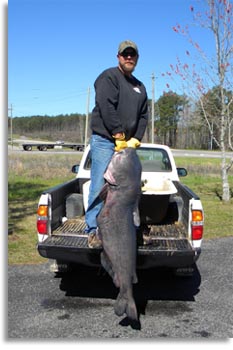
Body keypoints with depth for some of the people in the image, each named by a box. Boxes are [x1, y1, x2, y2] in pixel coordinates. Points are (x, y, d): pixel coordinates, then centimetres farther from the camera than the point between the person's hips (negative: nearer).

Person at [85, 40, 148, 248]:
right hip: (105, 141, -7)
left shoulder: (140, 87, 21)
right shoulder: (108, 77, -1)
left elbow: (144, 117, 15)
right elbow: (107, 108, -14)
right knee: (100, 186, -10)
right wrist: (119, 137, -16)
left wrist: (135, 140, -1)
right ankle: (93, 230, -4)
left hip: (127, 144, 7)